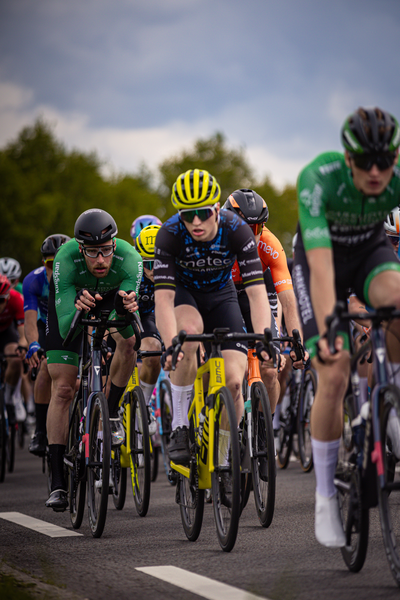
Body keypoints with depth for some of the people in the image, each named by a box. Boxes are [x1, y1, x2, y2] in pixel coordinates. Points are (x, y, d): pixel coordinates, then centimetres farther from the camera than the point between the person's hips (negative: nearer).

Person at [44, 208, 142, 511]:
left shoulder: (129, 259, -37)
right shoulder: (65, 260, -39)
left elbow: (128, 330, -41)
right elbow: (64, 328, -43)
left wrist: (126, 309, -63)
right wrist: (78, 310, -64)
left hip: (112, 294, 1)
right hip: (70, 297, -1)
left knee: (128, 340, -31)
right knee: (63, 389, -9)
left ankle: (111, 411, -5)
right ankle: (57, 483, -5)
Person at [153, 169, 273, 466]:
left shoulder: (236, 230, -29)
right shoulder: (170, 234, -30)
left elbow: (257, 292, -34)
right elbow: (163, 298, -37)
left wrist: (263, 339, -49)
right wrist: (170, 346, -52)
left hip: (221, 295, 1)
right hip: (182, 293, -1)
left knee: (234, 382, -16)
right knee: (189, 331, -38)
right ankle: (180, 428, -25)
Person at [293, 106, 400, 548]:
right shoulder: (319, 179, -35)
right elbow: (321, 264, -42)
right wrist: (329, 331, -51)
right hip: (322, 259, -2)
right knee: (333, 377, -16)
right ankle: (325, 496, 0)